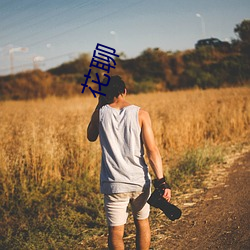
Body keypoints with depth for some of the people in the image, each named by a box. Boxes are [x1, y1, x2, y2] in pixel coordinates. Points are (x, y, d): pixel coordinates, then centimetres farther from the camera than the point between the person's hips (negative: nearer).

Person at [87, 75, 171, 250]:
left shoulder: (100, 113, -3)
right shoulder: (140, 114, -5)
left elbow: (91, 137, 17)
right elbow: (152, 150, -11)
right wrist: (161, 182, -10)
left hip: (113, 184, -1)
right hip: (139, 181, 1)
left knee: (116, 232, 5)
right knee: (142, 222, 22)